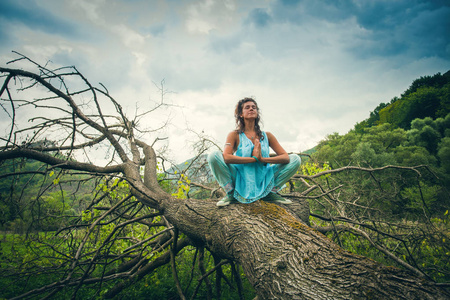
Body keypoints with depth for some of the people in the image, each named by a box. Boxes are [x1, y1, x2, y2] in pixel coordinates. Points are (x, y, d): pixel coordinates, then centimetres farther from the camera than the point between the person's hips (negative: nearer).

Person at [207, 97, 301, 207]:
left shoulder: (266, 136, 5)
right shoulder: (235, 135, -3)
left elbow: (286, 157, -5)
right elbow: (226, 158, -22)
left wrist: (262, 159, -20)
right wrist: (254, 158, -22)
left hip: (263, 183, 3)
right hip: (241, 183, -2)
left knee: (295, 159, -7)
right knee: (214, 156, -24)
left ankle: (271, 192, 5)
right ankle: (231, 193, -5)